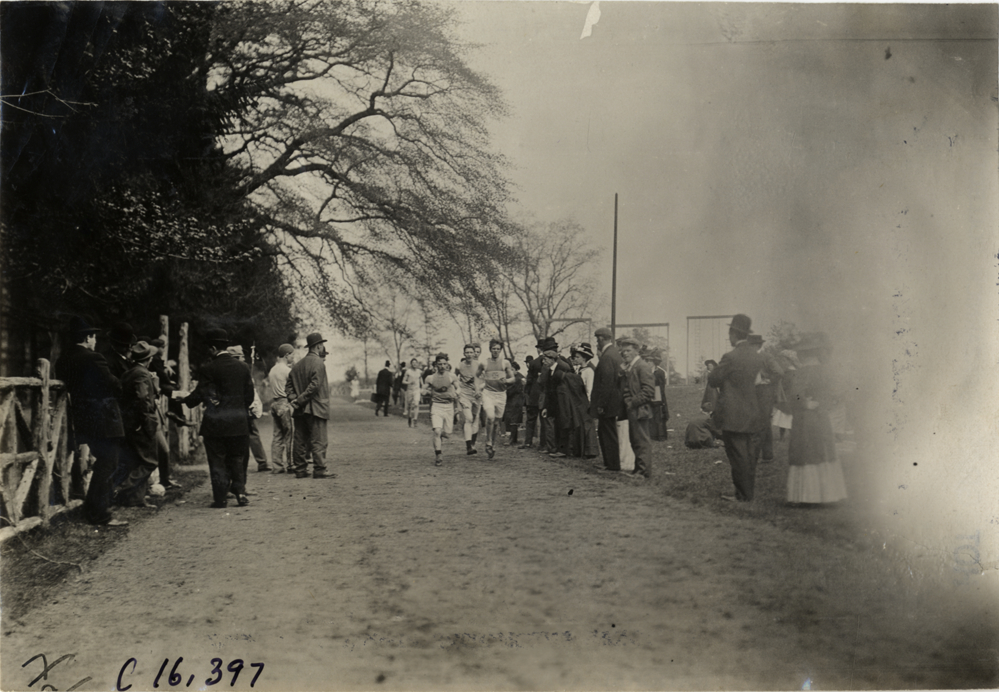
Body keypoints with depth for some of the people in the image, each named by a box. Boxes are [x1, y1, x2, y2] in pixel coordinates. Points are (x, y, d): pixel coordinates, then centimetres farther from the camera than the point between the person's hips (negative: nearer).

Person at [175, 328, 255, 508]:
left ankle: (220, 499, 7)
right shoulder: (242, 367, 4)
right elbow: (249, 396, 7)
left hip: (215, 423, -4)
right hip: (238, 423, 4)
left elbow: (199, 395, -6)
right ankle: (240, 493, 9)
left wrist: (184, 398, 13)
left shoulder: (208, 369, -10)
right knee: (236, 459, 14)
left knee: (217, 461, 4)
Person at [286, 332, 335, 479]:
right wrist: (299, 401, -15)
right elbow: (314, 385, -20)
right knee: (319, 441, -4)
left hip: (300, 411, 8)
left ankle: (300, 469, 13)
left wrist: (294, 399, 0)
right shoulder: (318, 363, -11)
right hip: (316, 409, -8)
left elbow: (288, 385, 11)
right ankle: (319, 470, -4)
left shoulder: (298, 365, 14)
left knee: (301, 441, 10)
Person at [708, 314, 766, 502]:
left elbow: (713, 380, -10)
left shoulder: (731, 357, -17)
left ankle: (742, 495, 3)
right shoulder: (758, 357, 7)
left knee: (738, 457, -1)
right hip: (753, 416, 8)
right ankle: (748, 492, 20)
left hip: (734, 417, -8)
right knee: (749, 456, 12)